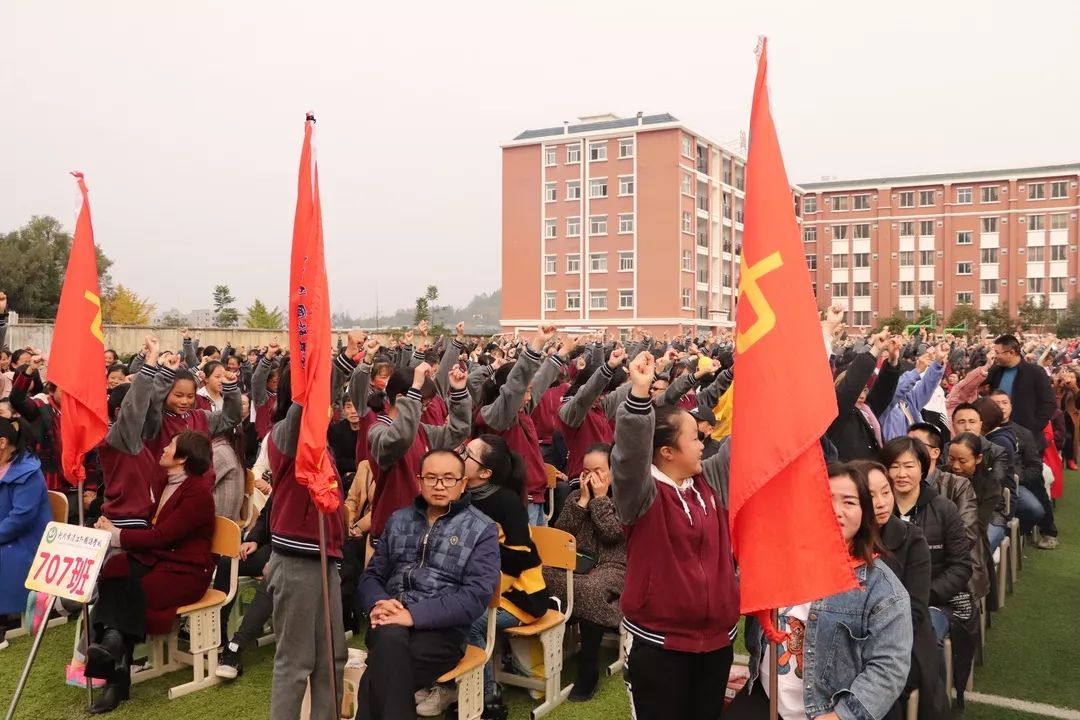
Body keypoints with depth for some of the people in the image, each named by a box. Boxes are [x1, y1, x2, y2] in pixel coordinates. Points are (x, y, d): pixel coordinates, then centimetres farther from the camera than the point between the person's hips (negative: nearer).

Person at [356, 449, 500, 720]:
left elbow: (476, 596, -9)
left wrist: (414, 614, -18)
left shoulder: (482, 530, 1)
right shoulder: (398, 520, 17)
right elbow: (372, 574, 16)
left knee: (376, 679, -31)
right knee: (390, 640, -34)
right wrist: (377, 604, -9)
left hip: (442, 630, -3)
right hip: (390, 623, 3)